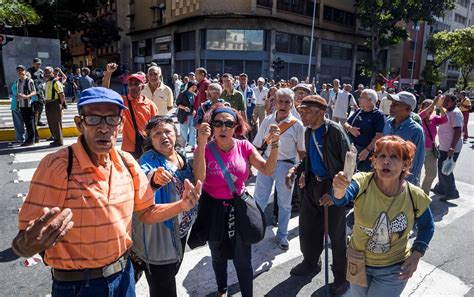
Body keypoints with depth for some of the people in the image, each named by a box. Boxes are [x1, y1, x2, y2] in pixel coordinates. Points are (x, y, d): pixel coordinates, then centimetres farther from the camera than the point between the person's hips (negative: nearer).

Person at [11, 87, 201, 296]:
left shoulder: (127, 163, -6)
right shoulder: (55, 166, -22)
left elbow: (146, 213, 3)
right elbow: (25, 241, -19)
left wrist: (182, 205, -13)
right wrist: (30, 245, -42)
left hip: (123, 274, 5)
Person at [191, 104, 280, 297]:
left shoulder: (244, 146, -8)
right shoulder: (205, 149, -14)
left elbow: (267, 170, -14)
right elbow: (199, 177, -31)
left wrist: (274, 145, -27)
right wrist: (201, 144, -37)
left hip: (239, 207, 0)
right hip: (214, 210, 0)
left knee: (243, 261, 5)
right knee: (218, 256, 23)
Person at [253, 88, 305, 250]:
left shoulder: (297, 125, -8)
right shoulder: (267, 121, -2)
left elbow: (302, 151, -2)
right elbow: (257, 145, 4)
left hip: (286, 165, -1)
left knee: (284, 203, 14)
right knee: (258, 199, 12)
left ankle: (282, 235, 35)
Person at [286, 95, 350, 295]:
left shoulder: (335, 131, -19)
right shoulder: (308, 131, 3)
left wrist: (333, 192, -19)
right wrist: (296, 169, -1)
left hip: (333, 188, -6)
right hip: (313, 185, 7)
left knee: (336, 234, 9)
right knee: (307, 226, 16)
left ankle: (341, 276, 32)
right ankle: (310, 263, 42)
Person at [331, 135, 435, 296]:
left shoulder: (415, 197, -18)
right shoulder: (362, 182, -22)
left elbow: (427, 226, 3)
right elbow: (341, 199, -43)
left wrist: (416, 254, -9)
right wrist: (339, 189, -65)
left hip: (393, 271, -1)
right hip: (358, 264, 1)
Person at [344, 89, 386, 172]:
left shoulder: (379, 115, -8)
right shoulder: (358, 111, 11)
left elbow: (379, 135, -17)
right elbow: (345, 124, 16)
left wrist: (368, 150, -26)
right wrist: (350, 128, -8)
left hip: (366, 151, -6)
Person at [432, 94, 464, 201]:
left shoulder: (455, 113, -18)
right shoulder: (448, 112, 12)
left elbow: (458, 131, -26)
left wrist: (452, 148, -32)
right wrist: (441, 144, 25)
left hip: (450, 149, -10)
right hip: (444, 146, 10)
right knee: (441, 168, 19)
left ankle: (451, 192, 7)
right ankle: (441, 188, 33)